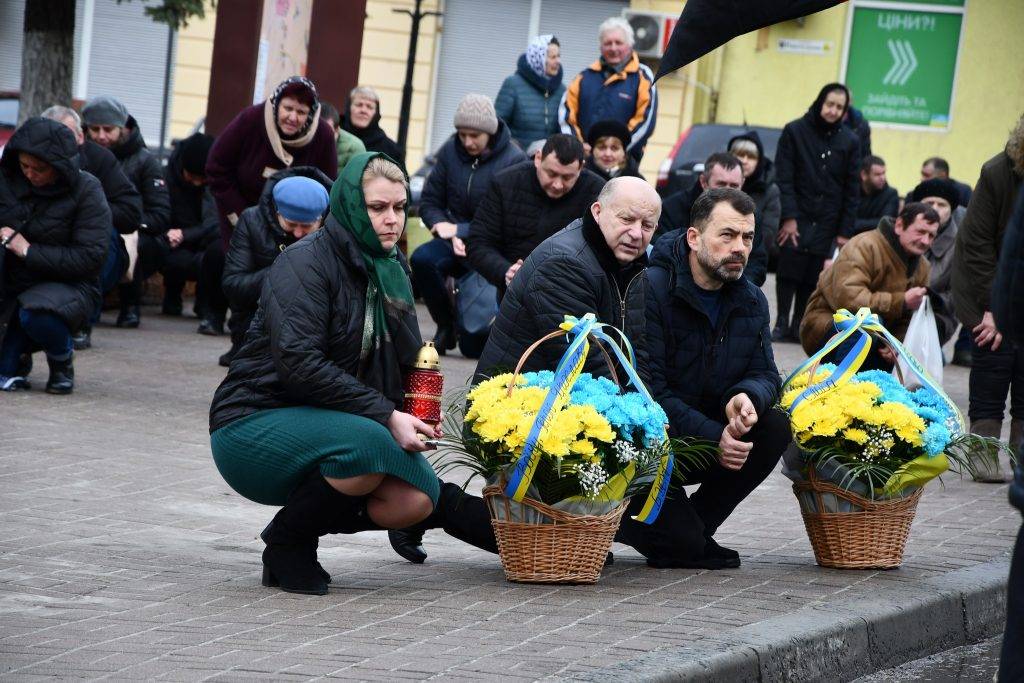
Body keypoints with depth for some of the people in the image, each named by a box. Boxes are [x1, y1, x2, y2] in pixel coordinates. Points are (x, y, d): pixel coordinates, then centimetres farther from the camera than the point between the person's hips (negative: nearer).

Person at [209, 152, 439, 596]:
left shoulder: (390, 270, 11)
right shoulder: (306, 262, -14)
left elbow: (406, 361, 13)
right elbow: (299, 363, -25)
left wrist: (417, 413, -11)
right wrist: (387, 417, -27)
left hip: (324, 431, 7)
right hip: (252, 426, -7)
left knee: (417, 497, -19)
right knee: (369, 445, -35)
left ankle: (307, 524, 9)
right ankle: (285, 542, -9)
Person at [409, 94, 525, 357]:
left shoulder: (514, 160, -12)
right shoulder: (450, 151, 0)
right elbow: (429, 203, 3)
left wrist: (460, 230, -22)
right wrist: (447, 231, -18)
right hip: (456, 240, 3)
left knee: (474, 346, -7)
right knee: (422, 259, -33)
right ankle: (446, 325, -9)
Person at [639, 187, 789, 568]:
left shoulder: (751, 300, 5)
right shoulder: (651, 290, -19)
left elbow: (765, 375, 3)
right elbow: (649, 390, -23)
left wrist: (748, 397, -23)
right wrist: (712, 436, -28)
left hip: (713, 436, 7)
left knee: (776, 426, -18)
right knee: (682, 543, -22)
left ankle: (696, 526, -3)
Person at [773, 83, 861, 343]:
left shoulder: (849, 141, 6)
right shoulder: (795, 131, -1)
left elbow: (851, 190, 7)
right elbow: (784, 178, -4)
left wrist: (844, 231, 2)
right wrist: (789, 217, -12)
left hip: (826, 223, 2)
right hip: (796, 218, -2)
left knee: (812, 277, 0)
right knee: (789, 270, -7)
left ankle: (798, 325, 8)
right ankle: (782, 322, 2)